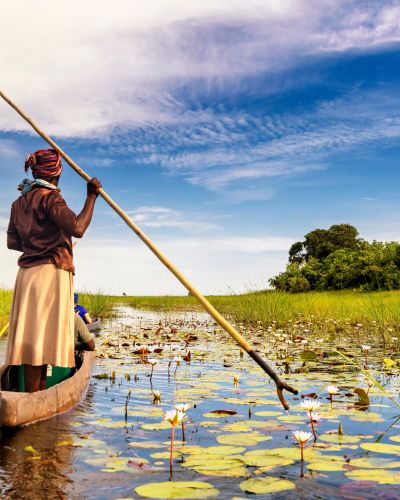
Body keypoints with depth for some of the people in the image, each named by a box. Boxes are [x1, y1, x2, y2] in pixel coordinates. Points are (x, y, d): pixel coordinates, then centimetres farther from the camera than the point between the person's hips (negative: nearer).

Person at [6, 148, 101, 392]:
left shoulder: (20, 202, 16)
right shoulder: (49, 197, -10)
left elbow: (12, 241, 16)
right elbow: (77, 228, -22)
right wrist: (92, 196, -13)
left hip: (28, 273, 8)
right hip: (51, 272, -8)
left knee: (34, 334, 8)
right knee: (40, 334, -8)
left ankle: (40, 390, 12)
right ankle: (32, 396, -6)